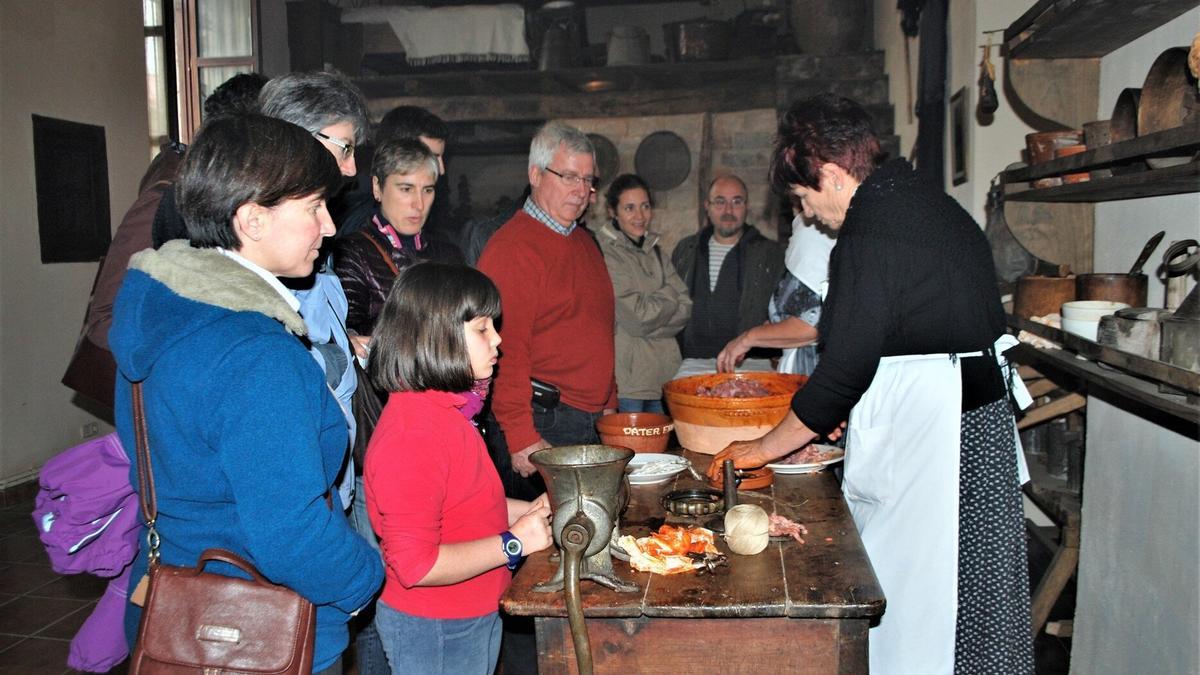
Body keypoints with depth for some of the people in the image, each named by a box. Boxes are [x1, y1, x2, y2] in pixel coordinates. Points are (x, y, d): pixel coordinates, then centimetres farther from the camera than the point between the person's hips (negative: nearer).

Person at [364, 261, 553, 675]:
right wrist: (514, 543, -23)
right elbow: (415, 564, -30)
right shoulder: (412, 435, -28)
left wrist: (528, 511, 4)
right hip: (434, 631, -9)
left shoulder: (444, 410, 3)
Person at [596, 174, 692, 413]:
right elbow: (636, 318, -15)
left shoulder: (652, 250, 14)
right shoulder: (605, 253, -10)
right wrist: (669, 295, -1)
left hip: (663, 376, 7)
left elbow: (685, 308, 6)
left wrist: (651, 314, -10)